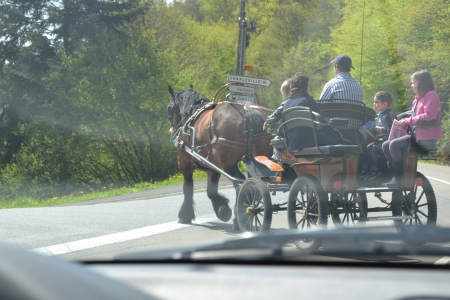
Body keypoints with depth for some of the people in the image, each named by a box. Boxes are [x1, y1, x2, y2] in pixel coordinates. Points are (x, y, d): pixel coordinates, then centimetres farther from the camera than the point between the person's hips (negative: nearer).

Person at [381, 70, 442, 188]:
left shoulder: (431, 95, -9)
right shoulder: (418, 98, 21)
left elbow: (428, 116, -21)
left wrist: (408, 121, -15)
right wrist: (404, 123, 4)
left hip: (426, 137, -10)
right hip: (415, 133, 10)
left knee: (394, 145, -26)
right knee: (386, 145, -2)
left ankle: (399, 178, -19)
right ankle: (396, 175, -6)